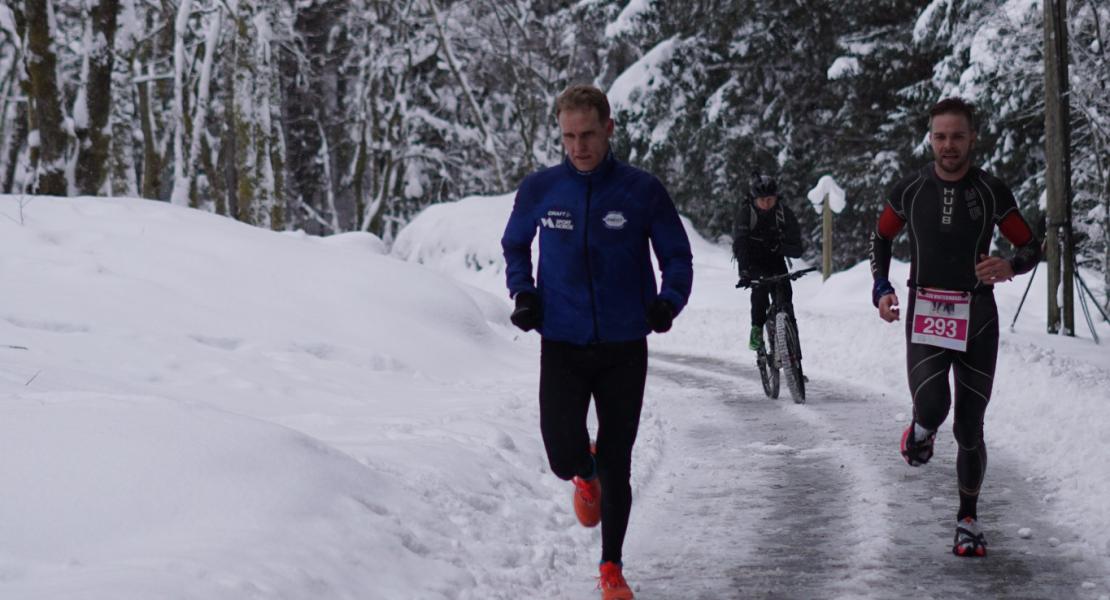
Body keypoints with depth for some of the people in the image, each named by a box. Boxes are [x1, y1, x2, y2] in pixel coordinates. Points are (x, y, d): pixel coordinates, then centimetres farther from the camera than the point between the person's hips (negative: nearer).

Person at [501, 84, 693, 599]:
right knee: (564, 456, -12)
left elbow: (678, 258, 4)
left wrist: (668, 302, -15)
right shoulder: (539, 190, -1)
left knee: (616, 465, 5)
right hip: (562, 347, 0)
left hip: (624, 349, 0)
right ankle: (585, 476, 27)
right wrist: (523, 294, 1)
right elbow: (514, 245, 17)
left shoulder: (642, 190, -5)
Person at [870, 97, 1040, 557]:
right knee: (933, 407, -23)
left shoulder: (991, 192, -3)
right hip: (924, 317, 0)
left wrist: (1009, 266, -20)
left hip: (977, 320, 0)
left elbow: (1031, 247, 3)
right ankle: (922, 430, 15)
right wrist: (881, 288, 2)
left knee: (970, 428, 3)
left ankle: (968, 519, 21)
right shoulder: (910, 190, 0)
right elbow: (881, 237, 16)